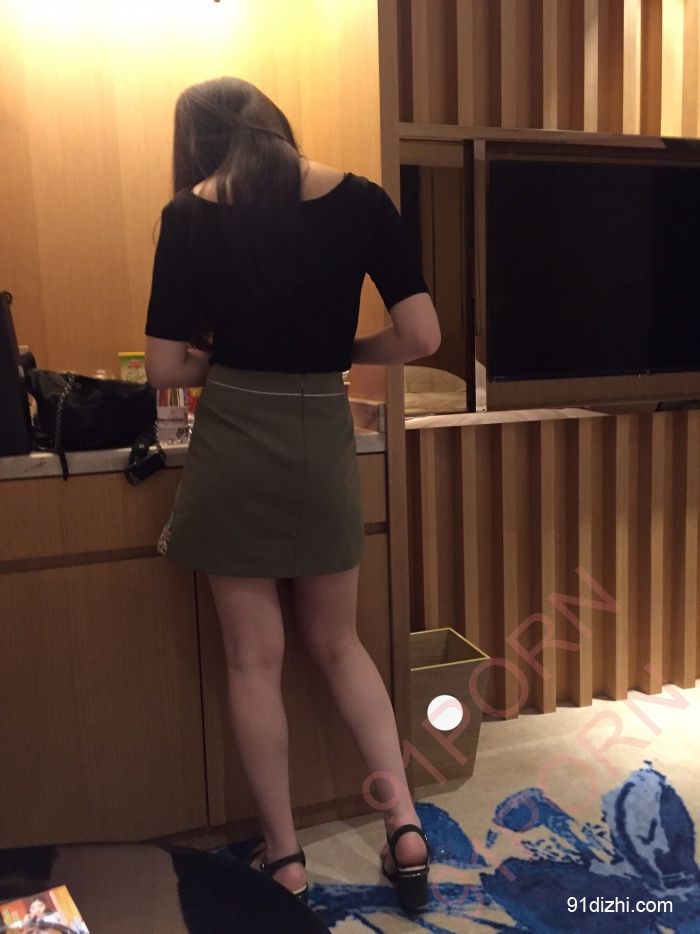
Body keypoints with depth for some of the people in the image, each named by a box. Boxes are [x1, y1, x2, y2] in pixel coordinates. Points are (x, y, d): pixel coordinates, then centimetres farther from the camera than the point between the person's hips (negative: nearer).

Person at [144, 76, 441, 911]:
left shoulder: (190, 215, -3)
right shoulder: (360, 200, 1)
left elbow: (165, 367, -7)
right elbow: (422, 338, -5)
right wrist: (336, 349, 11)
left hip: (234, 445, -2)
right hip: (324, 441, 2)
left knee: (254, 656, 11)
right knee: (337, 642, 20)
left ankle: (284, 857, 23)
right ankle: (404, 819, 19)